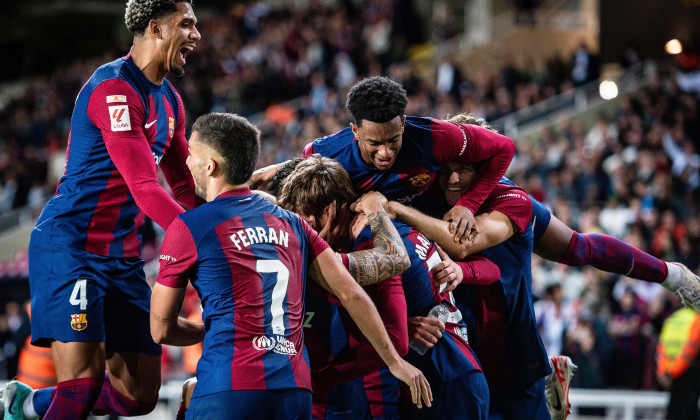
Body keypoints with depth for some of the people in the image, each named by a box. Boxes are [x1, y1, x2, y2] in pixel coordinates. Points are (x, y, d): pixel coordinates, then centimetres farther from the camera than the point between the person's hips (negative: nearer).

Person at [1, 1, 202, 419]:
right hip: (70, 244, -9)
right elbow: (144, 189, -23)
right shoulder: (115, 89, -16)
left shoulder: (170, 101, 15)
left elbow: (186, 187, 24)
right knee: (84, 379, -20)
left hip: (123, 258, 9)